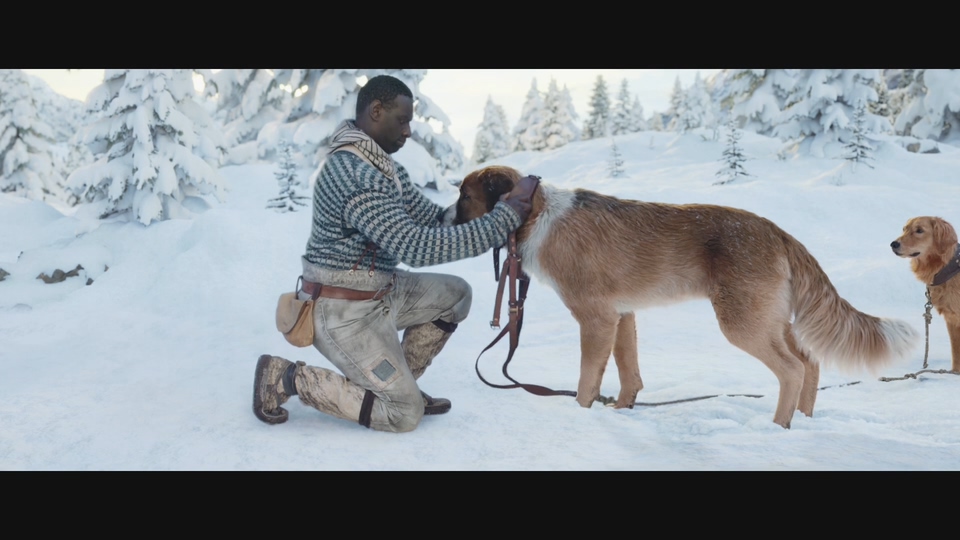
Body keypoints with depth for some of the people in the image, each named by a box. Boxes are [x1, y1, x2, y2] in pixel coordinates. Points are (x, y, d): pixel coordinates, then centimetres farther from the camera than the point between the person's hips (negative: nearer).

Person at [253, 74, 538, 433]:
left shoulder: (380, 162, 6)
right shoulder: (355, 175, -27)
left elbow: (430, 217, 4)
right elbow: (417, 248, -31)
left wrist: (493, 210, -9)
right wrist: (501, 222, -27)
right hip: (345, 312, -10)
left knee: (455, 293, 14)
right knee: (404, 414, -2)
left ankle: (398, 382, 18)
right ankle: (285, 377, 2)